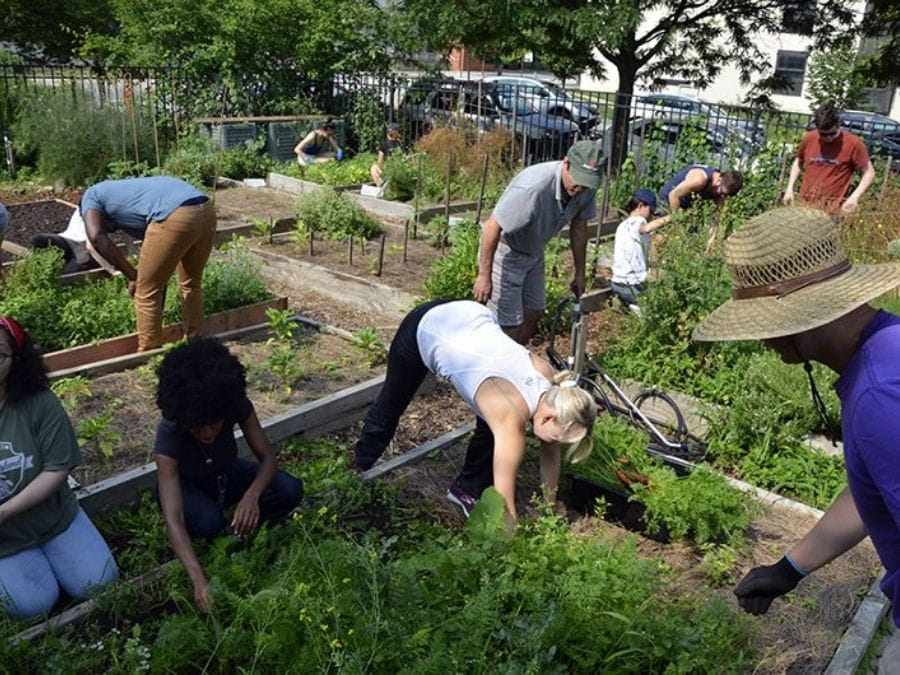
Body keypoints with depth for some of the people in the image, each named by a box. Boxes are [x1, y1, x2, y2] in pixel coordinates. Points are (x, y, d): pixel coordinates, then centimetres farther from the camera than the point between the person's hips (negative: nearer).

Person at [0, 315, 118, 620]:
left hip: (53, 519, 0)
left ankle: (47, 557, 23)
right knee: (32, 606, -12)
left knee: (99, 584, -4)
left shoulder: (40, 403, -18)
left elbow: (57, 470, -16)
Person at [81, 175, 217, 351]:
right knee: (192, 284, 27)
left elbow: (96, 237, 2)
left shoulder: (92, 195, 23)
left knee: (147, 293, 11)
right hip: (206, 210, 8)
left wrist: (132, 276, 7)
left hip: (175, 217, -8)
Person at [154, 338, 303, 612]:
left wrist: (251, 495, -44)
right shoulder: (169, 434, -38)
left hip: (226, 475, 3)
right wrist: (199, 581, -54)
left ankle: (234, 528, 1)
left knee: (290, 491, -23)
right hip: (186, 486, -3)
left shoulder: (237, 406, -30)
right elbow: (172, 519, -43)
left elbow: (268, 458, -21)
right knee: (208, 520, -37)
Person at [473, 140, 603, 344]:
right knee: (510, 327, -7)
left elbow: (579, 227, 3)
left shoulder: (586, 188, -15)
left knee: (534, 314, 16)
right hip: (504, 252, -7)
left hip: (533, 252, 8)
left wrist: (580, 273, 10)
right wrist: (484, 276, -27)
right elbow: (492, 227, -32)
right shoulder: (533, 187, -38)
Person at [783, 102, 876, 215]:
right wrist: (789, 188, 9)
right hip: (804, 203, 4)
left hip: (831, 209, -3)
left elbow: (869, 172, -2)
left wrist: (855, 197, -16)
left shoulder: (853, 143, -9)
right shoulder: (809, 138, 1)